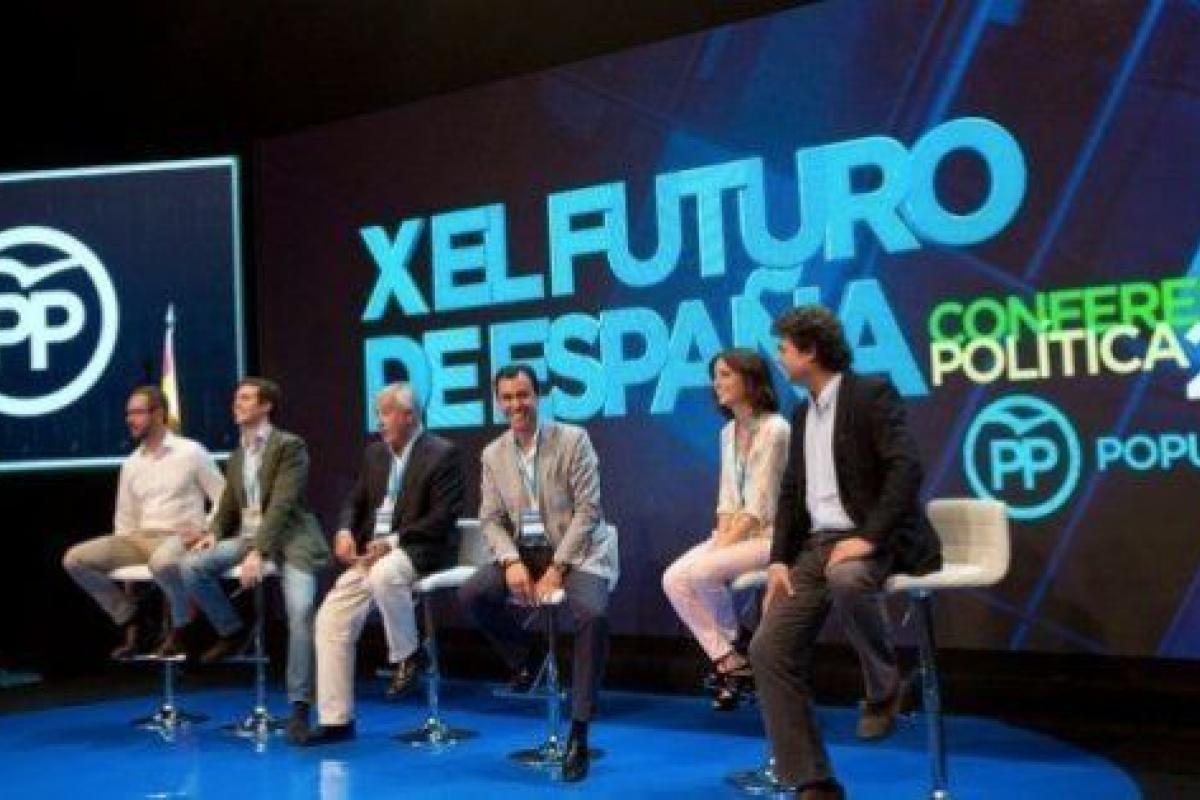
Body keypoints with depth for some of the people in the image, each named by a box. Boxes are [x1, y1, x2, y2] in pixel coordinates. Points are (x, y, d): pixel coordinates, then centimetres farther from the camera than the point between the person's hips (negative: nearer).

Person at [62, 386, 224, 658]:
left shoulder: (191, 452, -1)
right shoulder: (132, 463, 15)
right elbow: (124, 517, 20)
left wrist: (206, 532, -15)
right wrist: (121, 550, 3)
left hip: (179, 539, -6)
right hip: (140, 538, 6)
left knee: (163, 562, -42)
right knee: (75, 559, -13)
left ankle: (180, 626, -12)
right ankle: (128, 619, 4)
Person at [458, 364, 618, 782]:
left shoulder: (573, 439, -8)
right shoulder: (493, 455, 5)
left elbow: (588, 511, -11)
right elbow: (491, 519, 4)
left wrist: (557, 567, -18)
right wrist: (512, 561, -15)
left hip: (576, 551, -4)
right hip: (524, 552, 4)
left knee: (593, 614, -32)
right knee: (471, 594, -20)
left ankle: (578, 732, -20)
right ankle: (523, 658, 10)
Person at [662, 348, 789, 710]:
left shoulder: (774, 429, -14)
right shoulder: (728, 432, 11)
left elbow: (759, 507, -17)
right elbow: (727, 499, 11)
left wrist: (723, 545, -18)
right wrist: (720, 537, -5)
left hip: (770, 534, -8)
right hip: (736, 533, 8)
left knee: (702, 572, -26)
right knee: (673, 579, -11)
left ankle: (732, 651, 0)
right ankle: (727, 660, -4)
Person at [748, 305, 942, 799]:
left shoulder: (871, 392, -8)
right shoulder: (803, 414, 16)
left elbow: (907, 469, -19)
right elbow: (792, 493, 17)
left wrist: (868, 537, -27)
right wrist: (780, 560, 4)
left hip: (873, 540, -7)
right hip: (819, 543, 7)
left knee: (847, 579, -41)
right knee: (768, 648, -7)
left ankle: (884, 686, -12)